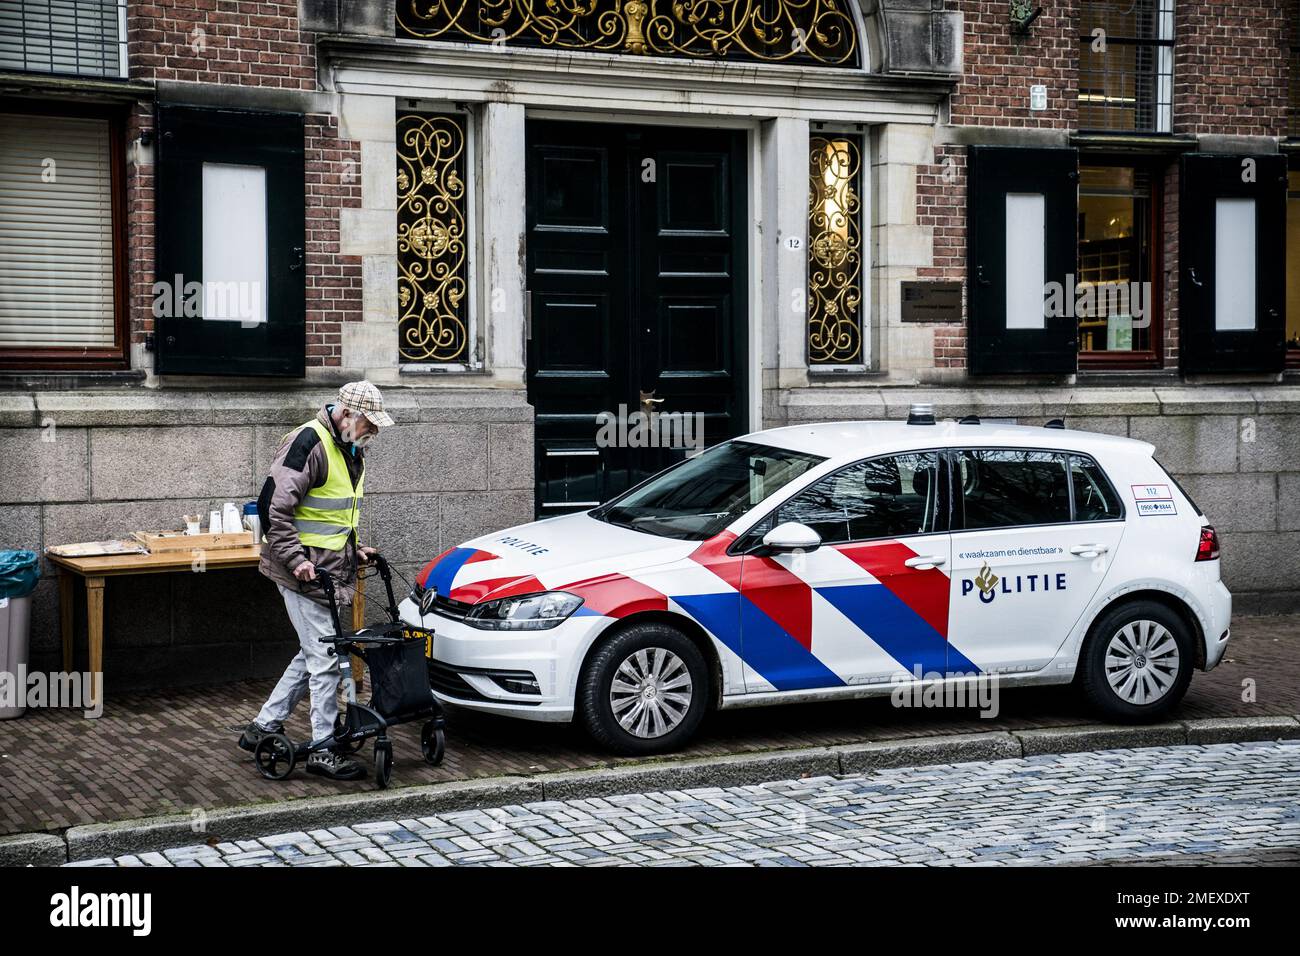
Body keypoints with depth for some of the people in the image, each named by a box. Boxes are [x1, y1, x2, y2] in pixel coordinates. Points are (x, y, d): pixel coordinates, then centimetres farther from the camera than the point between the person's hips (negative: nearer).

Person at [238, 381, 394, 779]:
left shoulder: (351, 450, 13)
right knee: (325, 658, -6)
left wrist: (356, 550, 16)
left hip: (331, 572, 10)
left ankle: (262, 728, 25)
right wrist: (296, 559, -23)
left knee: (313, 655, 15)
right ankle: (323, 750, 2)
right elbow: (272, 506, -20)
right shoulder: (309, 443, -17)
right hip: (305, 573, -10)